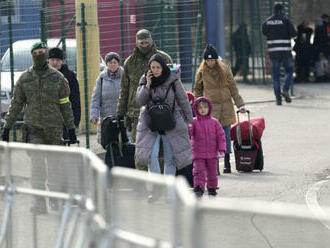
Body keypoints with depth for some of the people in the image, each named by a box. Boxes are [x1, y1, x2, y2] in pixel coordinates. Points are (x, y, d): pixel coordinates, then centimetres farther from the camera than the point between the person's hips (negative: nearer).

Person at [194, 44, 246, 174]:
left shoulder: (225, 69, 1)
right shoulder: (201, 72, 0)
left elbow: (233, 88, 6)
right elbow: (198, 90, 12)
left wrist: (240, 105, 5)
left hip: (225, 107, 1)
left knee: (226, 134, 4)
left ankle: (227, 163, 13)